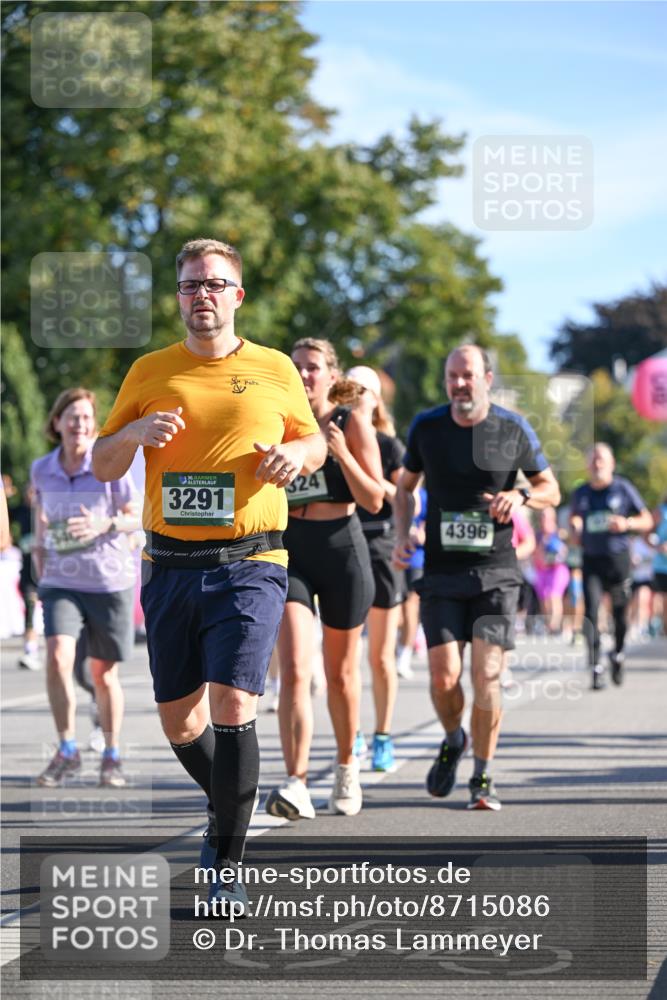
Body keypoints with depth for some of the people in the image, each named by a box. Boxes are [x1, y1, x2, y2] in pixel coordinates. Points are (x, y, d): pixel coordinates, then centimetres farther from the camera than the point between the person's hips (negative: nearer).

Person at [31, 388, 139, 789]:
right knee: (58, 656, -19)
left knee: (104, 673, 6)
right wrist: (41, 574, 15)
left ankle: (112, 756, 24)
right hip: (61, 582, 2)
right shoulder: (42, 470, 2)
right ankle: (67, 750, -6)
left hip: (110, 580, -2)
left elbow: (136, 518, -2)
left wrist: (105, 524, -22)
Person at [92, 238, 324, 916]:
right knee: (178, 719, 9)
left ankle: (229, 869, -7)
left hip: (250, 563, -3)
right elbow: (102, 466, 11)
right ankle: (227, 807, 39)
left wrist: (297, 452, -5)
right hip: (169, 566, 3)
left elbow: (314, 441, 19)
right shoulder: (149, 372, 8)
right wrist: (134, 432, -10)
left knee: (231, 705, -16)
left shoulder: (274, 370, 6)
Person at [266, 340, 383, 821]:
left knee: (341, 672, 12)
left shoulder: (353, 423, -2)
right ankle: (296, 785, -22)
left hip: (342, 550, -1)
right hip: (290, 551, 1)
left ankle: (347, 766, 34)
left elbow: (374, 500, -6)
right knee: (294, 671, -15)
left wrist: (342, 454, -19)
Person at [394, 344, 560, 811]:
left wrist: (521, 496, -13)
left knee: (488, 674, -9)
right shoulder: (426, 427, 2)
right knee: (444, 677, -7)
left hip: (496, 572, -1)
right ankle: (453, 740, 26)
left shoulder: (514, 429, -1)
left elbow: (551, 489, 9)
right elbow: (405, 487, 17)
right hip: (442, 572, 1)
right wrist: (403, 535, 1)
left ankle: (484, 778, 7)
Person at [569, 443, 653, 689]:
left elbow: (647, 521, 5)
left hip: (619, 559, -1)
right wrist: (575, 531, 5)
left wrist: (627, 523, -14)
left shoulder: (623, 489, 0)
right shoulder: (581, 493, 8)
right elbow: (574, 518, 27)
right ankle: (596, 668, -13)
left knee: (620, 613, 6)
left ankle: (618, 654, 33)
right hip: (591, 560, 1)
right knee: (591, 613, -12)